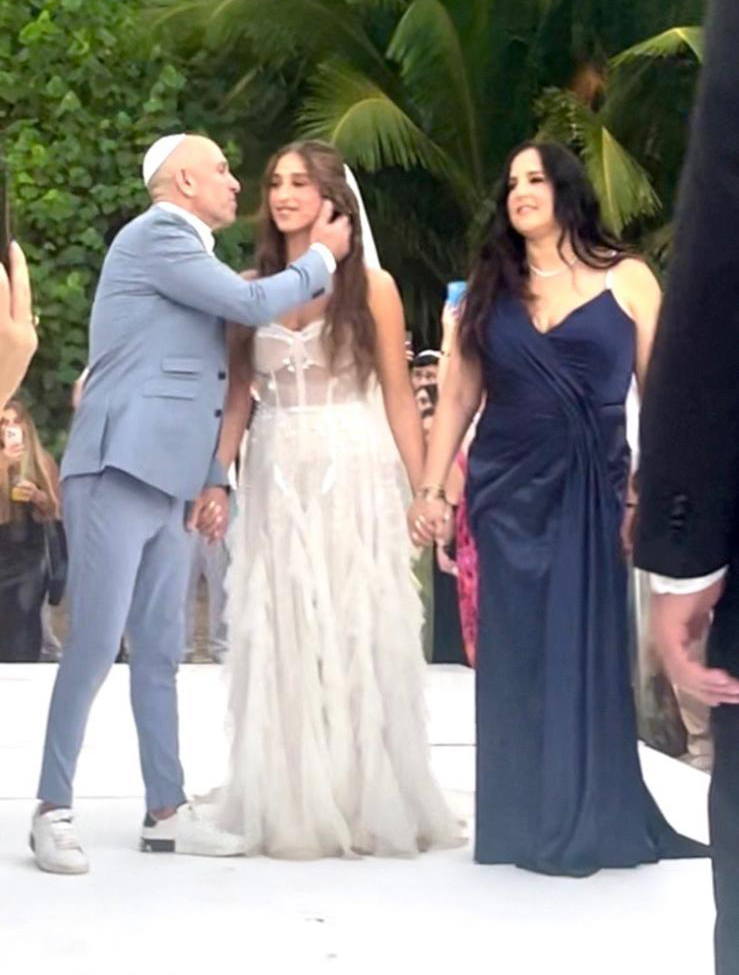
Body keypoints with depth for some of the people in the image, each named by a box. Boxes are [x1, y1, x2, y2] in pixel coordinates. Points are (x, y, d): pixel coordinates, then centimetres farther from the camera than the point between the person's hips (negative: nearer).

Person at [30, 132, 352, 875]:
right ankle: (54, 811, -1)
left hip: (167, 480, 9)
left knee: (159, 652, 10)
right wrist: (321, 257, 2)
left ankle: (167, 812, 14)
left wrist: (212, 477, 17)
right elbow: (253, 303, -13)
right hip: (119, 471, -9)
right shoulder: (155, 235, -8)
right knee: (95, 645, -8)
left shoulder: (187, 250, 21)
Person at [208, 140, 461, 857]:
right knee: (280, 639, 4)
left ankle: (368, 803, 11)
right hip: (275, 476, 3)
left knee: (357, 634, 1)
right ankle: (292, 809, 12)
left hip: (352, 473, -2)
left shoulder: (371, 286, 1)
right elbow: (236, 395, 10)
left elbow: (398, 395, 1)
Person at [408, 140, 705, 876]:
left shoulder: (627, 279, 2)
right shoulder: (490, 288, 10)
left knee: (590, 649, 1)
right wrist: (430, 488, 2)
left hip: (593, 491, -2)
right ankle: (528, 822, 12)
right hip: (509, 493, 2)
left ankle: (592, 819, 12)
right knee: (518, 656, 4)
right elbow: (458, 397, 9)